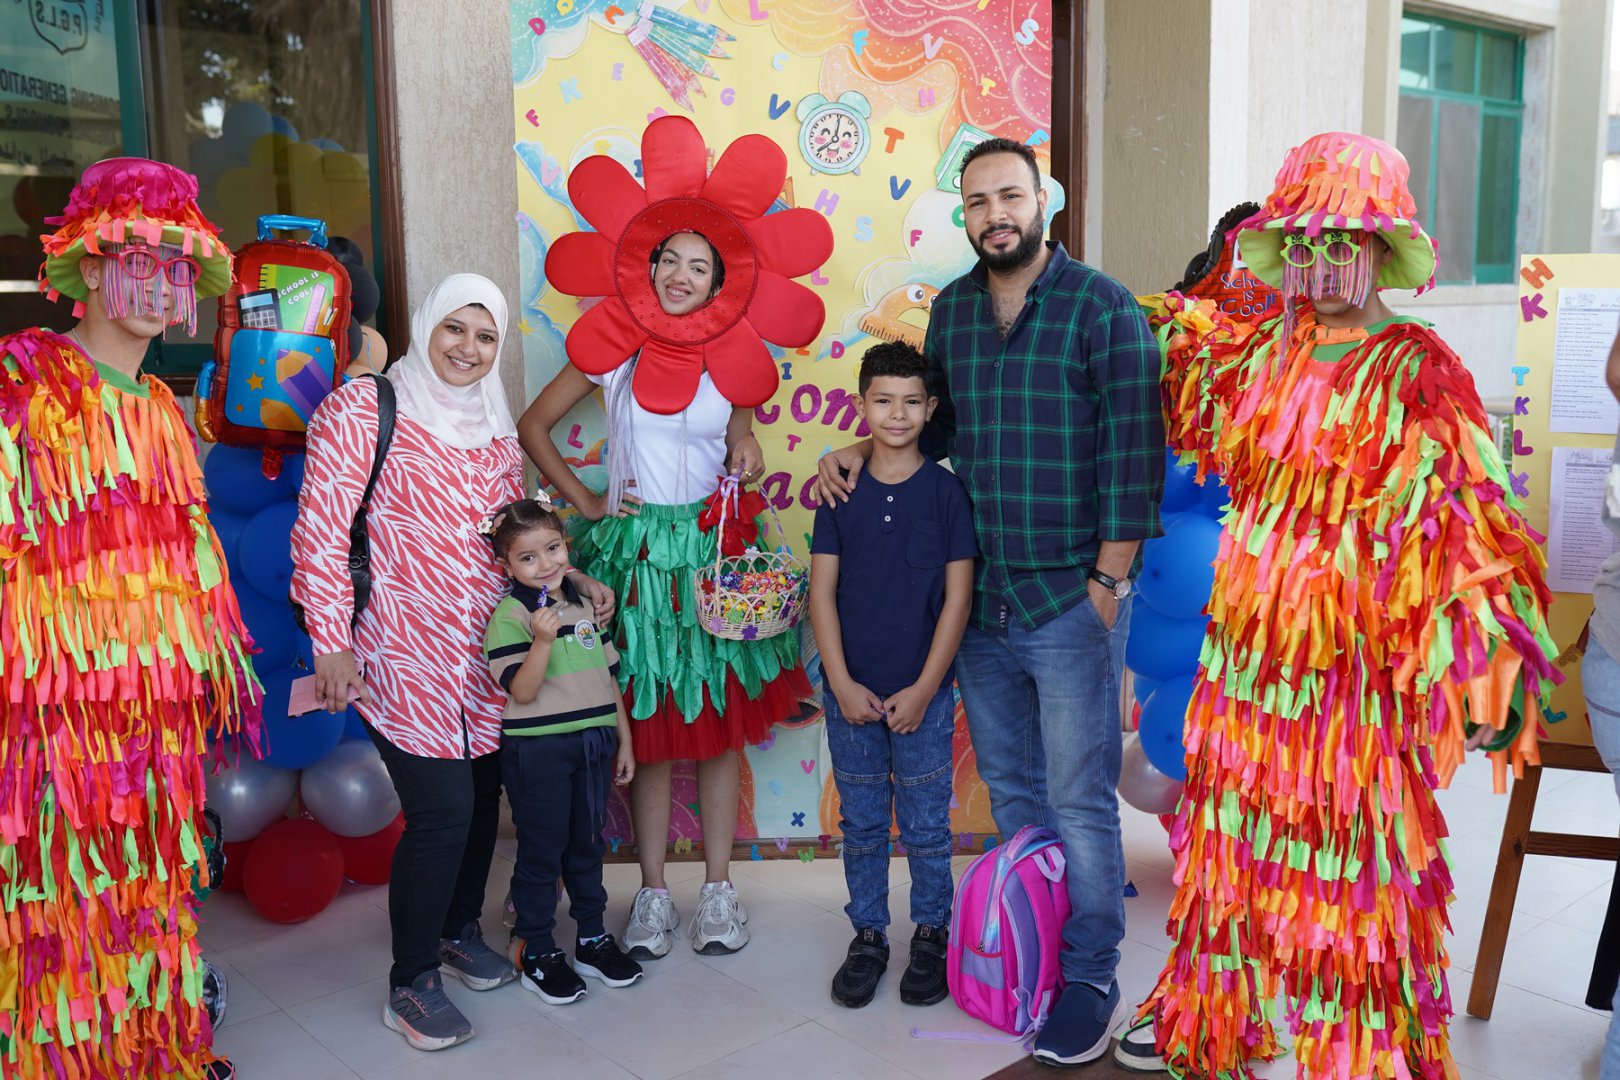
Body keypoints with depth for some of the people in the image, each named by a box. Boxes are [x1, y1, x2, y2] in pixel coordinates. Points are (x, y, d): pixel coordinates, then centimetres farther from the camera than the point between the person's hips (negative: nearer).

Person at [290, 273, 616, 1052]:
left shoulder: (495, 429, 13)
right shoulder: (361, 409, -7)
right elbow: (319, 533, -10)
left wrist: (572, 581, 6)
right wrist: (331, 645, -14)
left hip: (487, 651, 6)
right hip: (403, 653, -6)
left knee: (482, 795, 12)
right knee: (442, 808, -8)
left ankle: (459, 929, 37)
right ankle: (411, 983, 12)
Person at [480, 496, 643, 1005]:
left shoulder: (586, 605, 8)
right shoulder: (510, 615, -11)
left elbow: (608, 676, 14)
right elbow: (522, 691, -18)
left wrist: (624, 738, 14)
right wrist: (543, 639, -31)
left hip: (592, 744, 5)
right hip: (537, 750, -5)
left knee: (587, 845, 16)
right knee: (541, 852, 5)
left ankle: (592, 938, 30)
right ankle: (537, 953, 19)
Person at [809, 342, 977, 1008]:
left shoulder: (946, 490, -4)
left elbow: (957, 597, -5)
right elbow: (822, 591, 0)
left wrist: (923, 690, -9)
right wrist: (841, 683, -7)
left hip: (923, 692, -1)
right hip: (851, 692, 2)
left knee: (926, 826, 9)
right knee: (861, 824, 13)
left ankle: (932, 934, 27)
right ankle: (868, 935, 28)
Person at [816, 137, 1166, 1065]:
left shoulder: (1103, 307, -7)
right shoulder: (950, 310, 10)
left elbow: (1135, 450, -11)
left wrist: (1107, 580, -13)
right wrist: (863, 449, 5)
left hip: (1073, 601, -5)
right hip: (979, 597, 6)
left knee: (1079, 802, 2)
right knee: (1010, 790, 16)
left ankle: (1092, 982, 18)